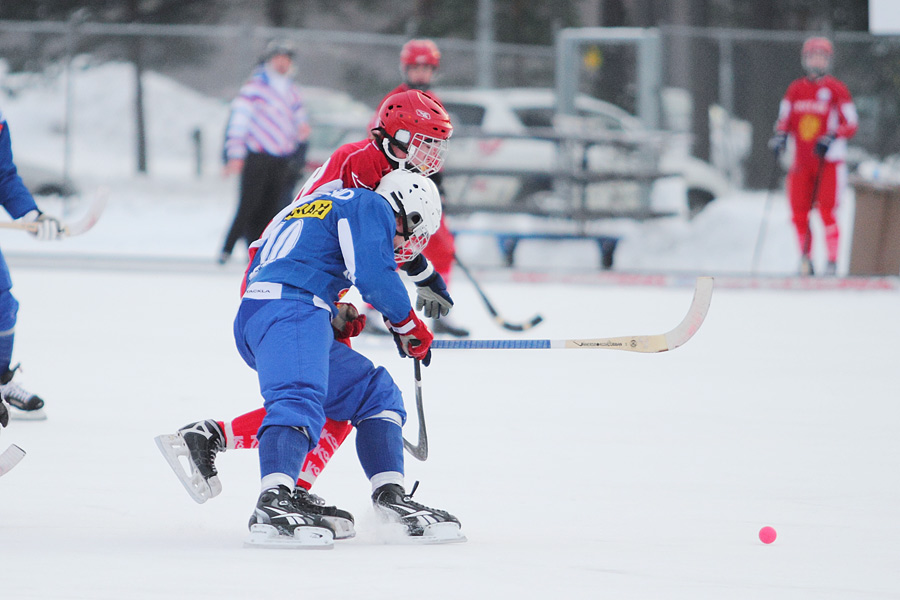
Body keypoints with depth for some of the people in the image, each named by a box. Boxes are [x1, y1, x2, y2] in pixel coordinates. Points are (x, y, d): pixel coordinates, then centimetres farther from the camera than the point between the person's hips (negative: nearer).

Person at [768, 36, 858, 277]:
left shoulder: (836, 89, -1)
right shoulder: (795, 90, 11)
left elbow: (851, 124, -3)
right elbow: (784, 119, 16)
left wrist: (831, 138, -19)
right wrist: (780, 136, -5)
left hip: (829, 162, -4)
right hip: (801, 163, 4)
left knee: (826, 212, -11)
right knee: (799, 215, 0)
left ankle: (832, 261, -4)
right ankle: (805, 262, 10)